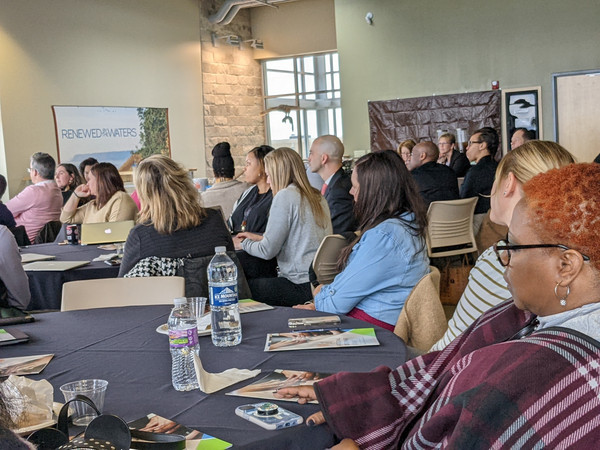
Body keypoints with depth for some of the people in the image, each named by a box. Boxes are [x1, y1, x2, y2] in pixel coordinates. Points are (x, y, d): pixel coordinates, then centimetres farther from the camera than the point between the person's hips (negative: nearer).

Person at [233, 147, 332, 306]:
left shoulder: (285, 196, -13)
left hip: (304, 286, -9)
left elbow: (268, 251, -12)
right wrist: (259, 238, 27)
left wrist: (243, 244, 8)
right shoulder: (317, 197, 13)